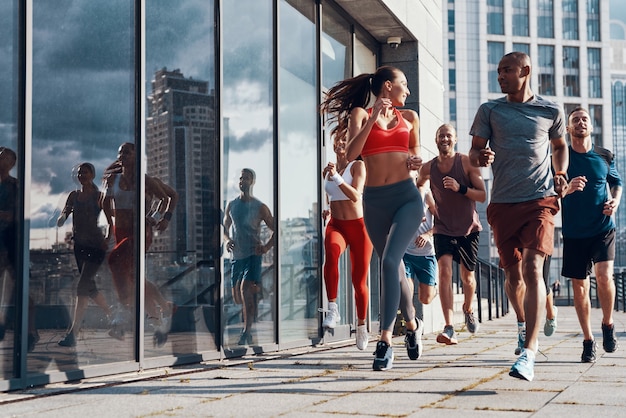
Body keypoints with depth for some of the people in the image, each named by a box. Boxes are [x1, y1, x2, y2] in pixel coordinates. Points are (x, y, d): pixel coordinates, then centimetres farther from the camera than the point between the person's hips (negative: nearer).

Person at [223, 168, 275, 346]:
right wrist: (227, 240, -3)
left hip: (253, 255, -5)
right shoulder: (231, 205, 8)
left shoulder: (260, 207, -2)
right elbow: (224, 228, 18)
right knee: (237, 297, 8)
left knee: (245, 288, -22)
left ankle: (247, 333, -20)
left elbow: (275, 230, 2)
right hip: (236, 256, 5)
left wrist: (266, 247, -12)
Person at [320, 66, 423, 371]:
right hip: (374, 200, 0)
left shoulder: (409, 117, 15)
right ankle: (412, 325, 31)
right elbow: (351, 154, -9)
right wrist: (373, 118, -13)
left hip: (406, 196, 0)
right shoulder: (361, 114, 6)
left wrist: (416, 162, 5)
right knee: (393, 268, 9)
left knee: (390, 261, -19)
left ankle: (386, 339, -20)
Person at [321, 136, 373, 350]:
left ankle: (361, 326, 25)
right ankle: (332, 309, -38)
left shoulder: (358, 165, -5)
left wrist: (336, 178, -29)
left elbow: (355, 196, -19)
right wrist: (328, 211, 8)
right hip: (336, 225, 2)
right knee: (331, 251, -35)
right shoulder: (326, 171, 11)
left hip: (358, 226, -2)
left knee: (359, 280, 4)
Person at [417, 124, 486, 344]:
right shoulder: (428, 168, -1)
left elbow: (483, 195, -12)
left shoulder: (467, 162, -8)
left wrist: (460, 188, -26)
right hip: (443, 229, 0)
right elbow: (418, 186, 21)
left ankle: (468, 309, 45)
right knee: (444, 270, -20)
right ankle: (449, 328, -27)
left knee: (467, 276, 11)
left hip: (469, 228, 0)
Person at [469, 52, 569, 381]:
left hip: (540, 200, -2)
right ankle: (523, 323, 42)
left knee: (533, 268, -18)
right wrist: (480, 157, -16)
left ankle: (529, 353, -23)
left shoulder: (550, 112, 7)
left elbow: (560, 146, 24)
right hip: (503, 203, 2)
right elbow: (474, 153, 8)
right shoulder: (490, 110, 7)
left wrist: (561, 174, 5)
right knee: (513, 273, 10)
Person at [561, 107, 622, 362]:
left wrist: (615, 201, -1)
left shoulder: (605, 156, 4)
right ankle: (588, 341, 15)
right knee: (579, 285, 3)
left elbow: (616, 183, 19)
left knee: (604, 276, -18)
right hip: (573, 232, 0)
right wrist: (567, 188, -22)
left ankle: (607, 323, 10)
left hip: (603, 228, 0)